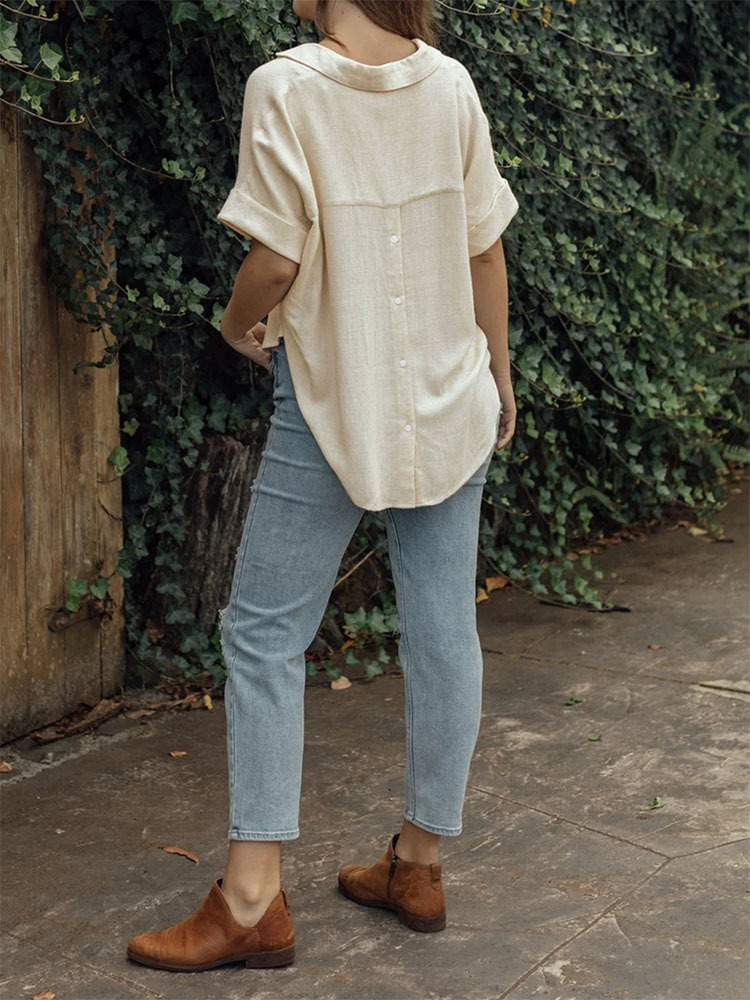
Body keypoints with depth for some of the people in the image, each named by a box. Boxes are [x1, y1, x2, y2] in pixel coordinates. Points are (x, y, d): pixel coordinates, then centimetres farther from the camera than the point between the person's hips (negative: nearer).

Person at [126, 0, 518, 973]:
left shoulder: (285, 86, -12)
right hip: (449, 398, 5)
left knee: (264, 634, 3)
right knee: (442, 628, 9)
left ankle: (254, 898, 4)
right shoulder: (449, 83, 1)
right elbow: (486, 249, 6)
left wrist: (239, 324, 7)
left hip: (334, 399, -5)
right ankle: (419, 863, 22)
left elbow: (276, 259, -14)